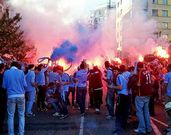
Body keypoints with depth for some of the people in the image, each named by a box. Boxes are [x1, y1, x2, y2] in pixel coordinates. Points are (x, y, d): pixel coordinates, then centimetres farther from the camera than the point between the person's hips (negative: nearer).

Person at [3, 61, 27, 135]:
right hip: (21, 95, 0)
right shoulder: (21, 72, -1)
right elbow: (25, 85, -2)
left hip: (11, 96, 0)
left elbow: (4, 86, 3)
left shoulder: (6, 72, 0)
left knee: (10, 116, 8)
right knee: (21, 115, 11)